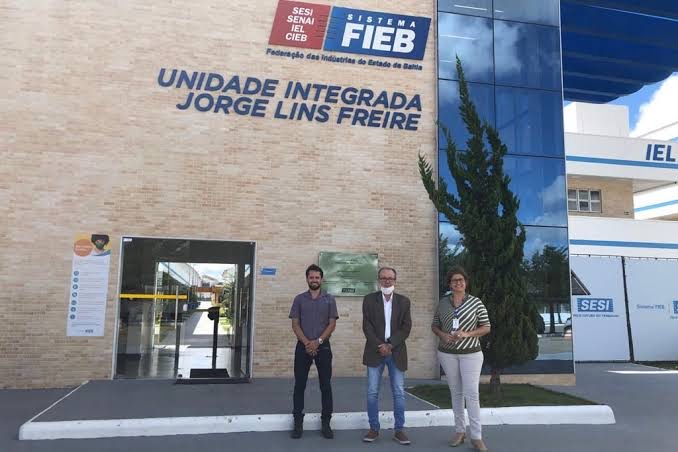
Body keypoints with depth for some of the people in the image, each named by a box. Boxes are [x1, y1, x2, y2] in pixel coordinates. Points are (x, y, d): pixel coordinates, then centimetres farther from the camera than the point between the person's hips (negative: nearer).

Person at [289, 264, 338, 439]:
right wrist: (307, 343, -11)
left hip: (323, 347, 0)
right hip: (303, 347, 0)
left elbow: (332, 324, 0)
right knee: (300, 385, 3)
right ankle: (298, 423, 12)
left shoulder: (329, 299, 5)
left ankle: (326, 423, 11)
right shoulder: (299, 299, 5)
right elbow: (295, 324, 1)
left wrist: (318, 341, -12)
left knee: (325, 385, 3)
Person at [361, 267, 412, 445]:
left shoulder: (404, 301, 6)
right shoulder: (369, 299, 3)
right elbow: (367, 326, -3)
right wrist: (379, 346, -13)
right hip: (375, 351, -1)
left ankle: (399, 430, 13)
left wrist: (390, 345, -12)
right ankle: (374, 429, 12)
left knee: (399, 393, 3)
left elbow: (406, 327, -1)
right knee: (372, 392, 1)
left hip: (396, 352, 1)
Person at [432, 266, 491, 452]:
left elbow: (486, 327, -2)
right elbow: (434, 325, 11)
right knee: (456, 392, 11)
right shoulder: (443, 302, 3)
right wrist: (442, 335, -11)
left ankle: (476, 437, -1)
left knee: (472, 393, -8)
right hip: (447, 353, 3)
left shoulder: (476, 302, -5)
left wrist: (467, 334, -18)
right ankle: (460, 431, 22)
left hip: (470, 353, -3)